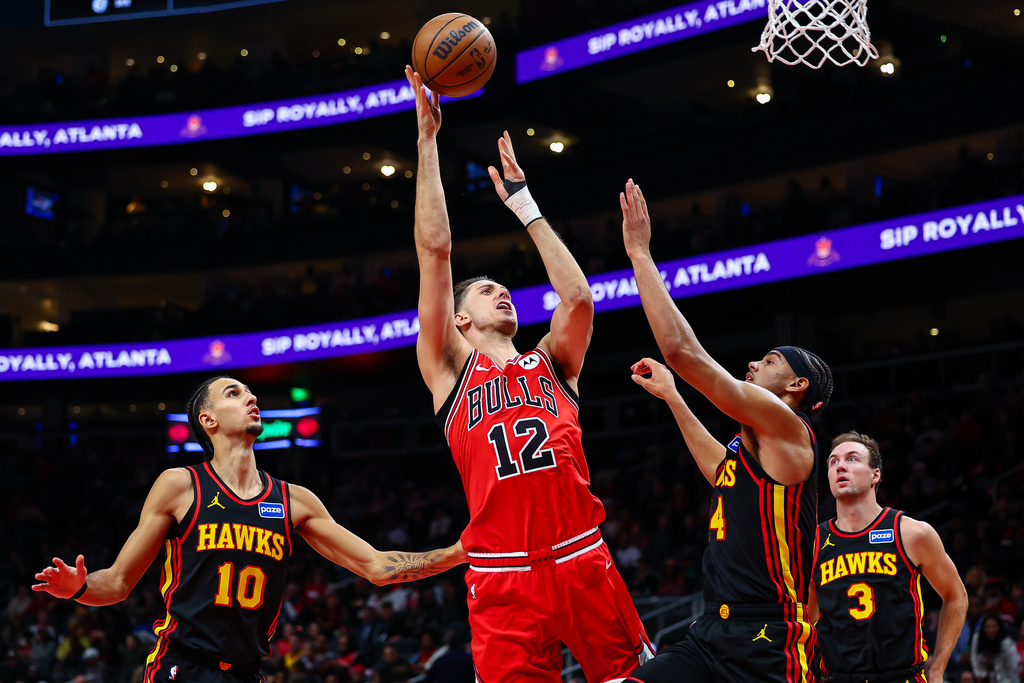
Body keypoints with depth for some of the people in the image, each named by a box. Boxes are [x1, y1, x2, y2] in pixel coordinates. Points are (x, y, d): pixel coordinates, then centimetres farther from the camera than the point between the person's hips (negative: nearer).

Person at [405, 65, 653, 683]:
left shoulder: (550, 365, 19)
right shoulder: (451, 370, 11)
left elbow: (578, 296, 3)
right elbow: (435, 250, 6)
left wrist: (523, 201, 12)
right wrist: (428, 139, 4)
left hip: (584, 562, 2)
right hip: (503, 578, -2)